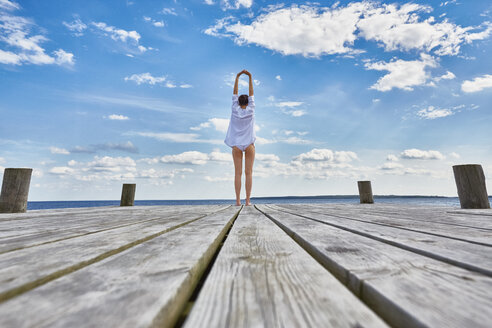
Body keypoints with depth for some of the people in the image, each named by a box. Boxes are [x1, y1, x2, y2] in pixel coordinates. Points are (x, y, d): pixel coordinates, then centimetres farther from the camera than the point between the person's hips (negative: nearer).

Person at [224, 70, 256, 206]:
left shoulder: (235, 110, 2)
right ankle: (248, 200, -3)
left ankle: (238, 200, -4)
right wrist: (250, 77, 10)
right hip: (249, 144, 0)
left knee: (238, 173, -1)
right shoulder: (250, 110, 1)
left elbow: (235, 93, 9)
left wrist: (237, 77, 14)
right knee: (249, 172, -1)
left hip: (236, 145, 1)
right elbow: (251, 93, 9)